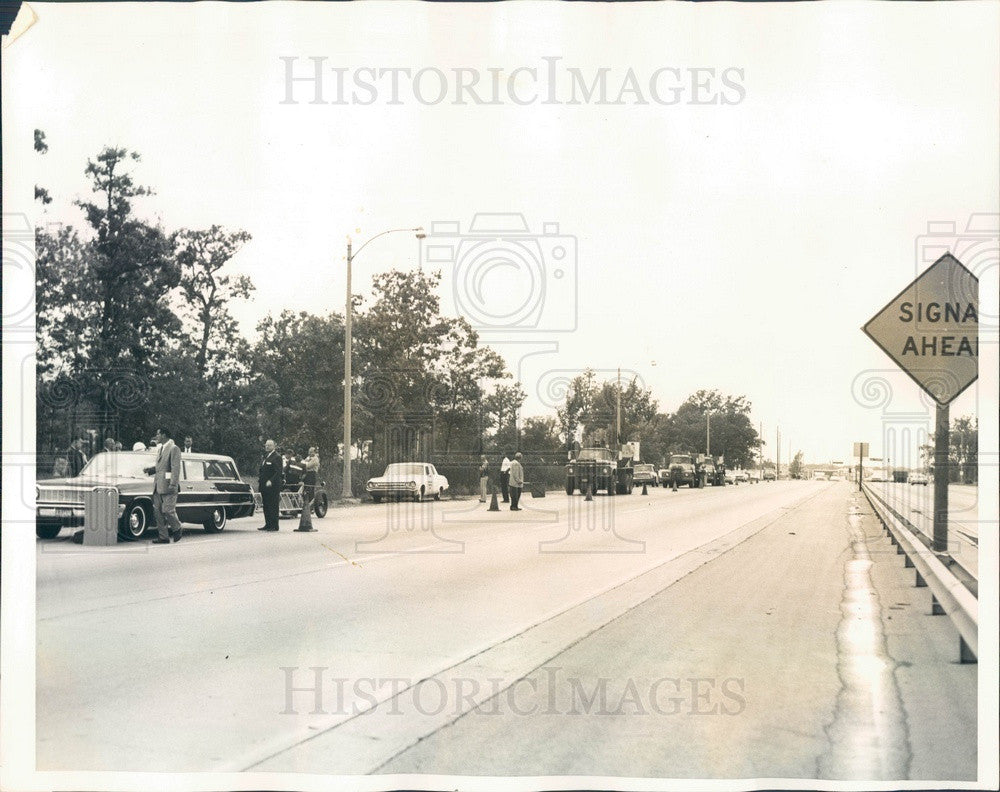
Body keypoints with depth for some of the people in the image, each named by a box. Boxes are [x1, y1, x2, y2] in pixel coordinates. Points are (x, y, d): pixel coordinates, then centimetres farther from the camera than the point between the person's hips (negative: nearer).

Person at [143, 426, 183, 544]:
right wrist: (150, 469, 9)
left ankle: (177, 529, 14)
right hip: (158, 485, 9)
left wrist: (173, 484, -21)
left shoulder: (174, 449, -8)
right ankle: (163, 537, 8)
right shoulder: (160, 449, 19)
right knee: (158, 511, 4)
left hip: (168, 485, -8)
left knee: (168, 510, -9)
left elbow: (176, 468, -14)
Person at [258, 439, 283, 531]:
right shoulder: (265, 456, 19)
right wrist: (259, 478, 9)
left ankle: (274, 525, -2)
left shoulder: (277, 457, -8)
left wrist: (271, 481, -22)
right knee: (266, 505, 10)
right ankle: (268, 524, 16)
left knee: (273, 506, -5)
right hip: (264, 485, 8)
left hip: (273, 486, -8)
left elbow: (278, 472, -15)